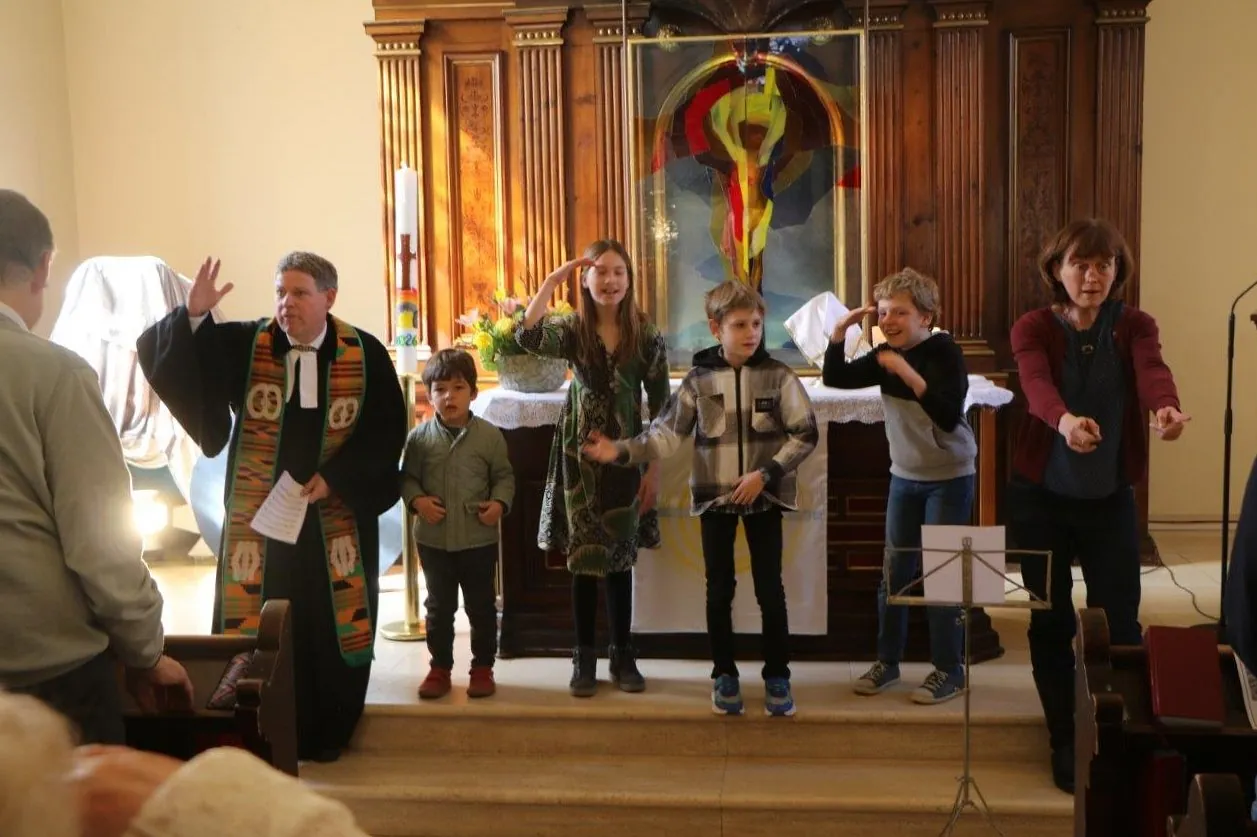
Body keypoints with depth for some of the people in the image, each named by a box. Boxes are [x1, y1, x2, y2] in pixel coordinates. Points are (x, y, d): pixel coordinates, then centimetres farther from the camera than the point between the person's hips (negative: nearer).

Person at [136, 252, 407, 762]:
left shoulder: (365, 354, -5)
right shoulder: (241, 345, -5)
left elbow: (387, 431, -4)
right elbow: (158, 353, -9)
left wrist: (334, 477, -12)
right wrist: (192, 316, -27)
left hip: (337, 515, 0)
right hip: (258, 513, 0)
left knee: (332, 622, 8)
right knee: (260, 622, 6)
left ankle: (327, 733, 26)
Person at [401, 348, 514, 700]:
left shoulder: (489, 436, -5)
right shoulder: (420, 437, -3)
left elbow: (504, 476, 3)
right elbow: (407, 477, 4)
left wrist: (499, 503, -13)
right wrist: (416, 500, -14)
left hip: (479, 539, -1)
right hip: (433, 539, 1)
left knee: (481, 607, 10)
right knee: (439, 607, 13)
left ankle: (482, 667, 23)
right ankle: (440, 668, 25)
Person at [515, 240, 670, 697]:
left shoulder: (646, 335, -3)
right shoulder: (572, 329, -3)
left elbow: (661, 407, 0)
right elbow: (527, 337, -25)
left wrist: (655, 469, -4)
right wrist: (553, 279, -22)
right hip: (580, 454, 0)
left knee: (620, 558, 9)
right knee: (584, 558, 5)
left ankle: (623, 656, 21)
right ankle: (584, 658, 17)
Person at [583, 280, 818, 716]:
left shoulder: (778, 375, -5)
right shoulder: (699, 379, -3)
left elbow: (805, 433, -5)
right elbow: (667, 432, -1)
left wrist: (766, 473, -14)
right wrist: (621, 451, -13)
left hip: (765, 496, -1)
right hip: (714, 497, 1)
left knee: (770, 588, 3)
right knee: (719, 589, 8)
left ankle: (777, 676, 16)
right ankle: (724, 675, 22)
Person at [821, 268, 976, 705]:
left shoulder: (945, 353, -18)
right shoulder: (886, 356, 0)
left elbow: (949, 416, -28)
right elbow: (834, 378, 2)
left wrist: (909, 374, -35)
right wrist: (839, 331, -11)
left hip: (950, 478, -6)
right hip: (904, 476, 6)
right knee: (895, 569, 8)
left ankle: (949, 669, 8)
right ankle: (886, 661, 19)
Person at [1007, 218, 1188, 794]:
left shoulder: (1135, 326, -4)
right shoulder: (1032, 328, -9)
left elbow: (1152, 370, -26)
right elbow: (1037, 385, -29)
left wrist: (1166, 407, -50)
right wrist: (1065, 419, -52)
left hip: (1110, 498, 1)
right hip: (1041, 497, -1)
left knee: (1120, 622, 1)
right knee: (1051, 622, 7)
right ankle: (1066, 744, 22)